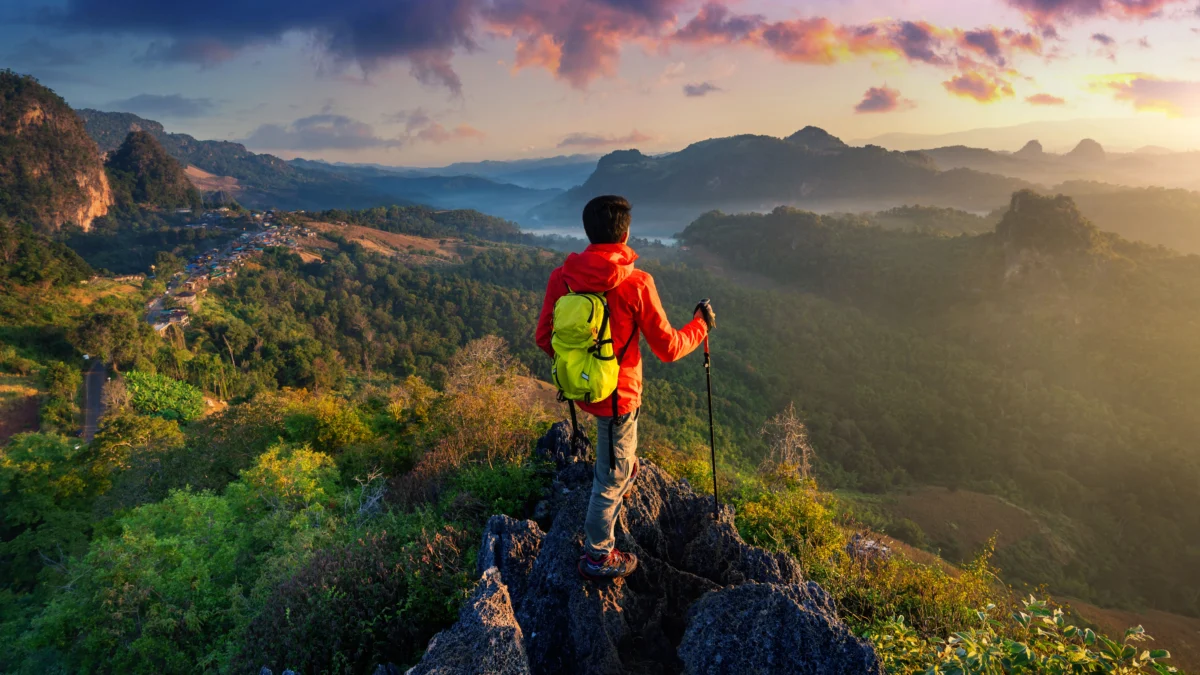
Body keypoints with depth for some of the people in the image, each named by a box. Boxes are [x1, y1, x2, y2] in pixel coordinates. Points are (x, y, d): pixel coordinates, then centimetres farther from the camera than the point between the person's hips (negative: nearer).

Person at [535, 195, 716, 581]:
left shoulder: (561, 277, -10)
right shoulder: (637, 284, -23)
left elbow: (545, 339, -1)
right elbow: (668, 349, -15)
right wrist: (701, 325, 5)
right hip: (616, 394, -6)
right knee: (613, 477, 12)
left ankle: (626, 467, 61)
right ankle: (598, 557, 27)